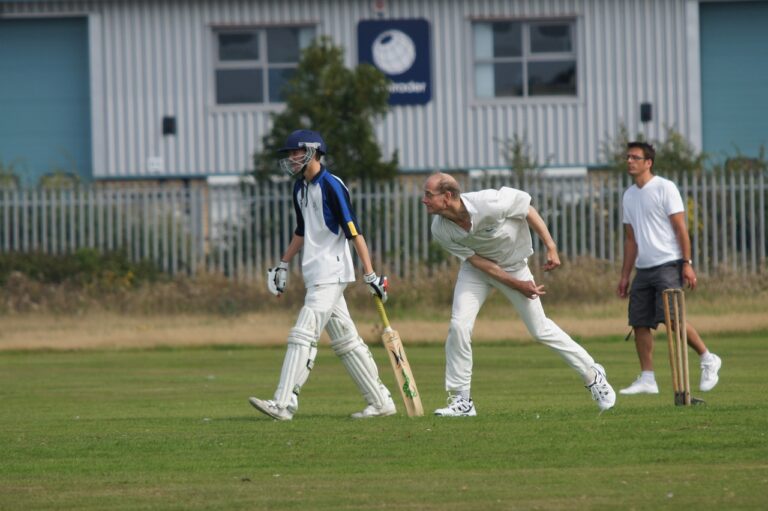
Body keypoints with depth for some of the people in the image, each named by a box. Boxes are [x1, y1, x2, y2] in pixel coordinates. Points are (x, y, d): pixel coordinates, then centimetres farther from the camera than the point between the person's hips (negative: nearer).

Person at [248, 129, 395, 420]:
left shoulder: (331, 186, -13)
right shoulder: (300, 188, 14)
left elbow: (353, 231, -16)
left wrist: (370, 274, -19)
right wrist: (283, 264, 27)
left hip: (331, 273, -9)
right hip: (315, 276, 9)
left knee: (303, 335, -15)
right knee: (345, 341, 9)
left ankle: (283, 404, -20)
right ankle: (380, 402, 13)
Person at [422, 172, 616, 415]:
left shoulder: (488, 203, -35)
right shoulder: (440, 230, -23)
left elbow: (527, 209, -17)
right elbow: (475, 260, -16)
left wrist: (551, 247, -18)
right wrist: (516, 284, -20)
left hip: (514, 264, -3)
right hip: (477, 267, 3)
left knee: (539, 328, 1)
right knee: (459, 325, -14)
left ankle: (592, 374, 19)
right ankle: (461, 401, -4)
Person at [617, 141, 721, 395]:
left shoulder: (665, 188, -5)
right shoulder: (629, 195, 16)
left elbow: (680, 227, -9)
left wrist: (687, 263, -15)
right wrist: (624, 275, 18)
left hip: (668, 265, -7)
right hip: (643, 269, 7)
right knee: (639, 323, 1)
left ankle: (708, 359, -3)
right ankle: (647, 379, 6)